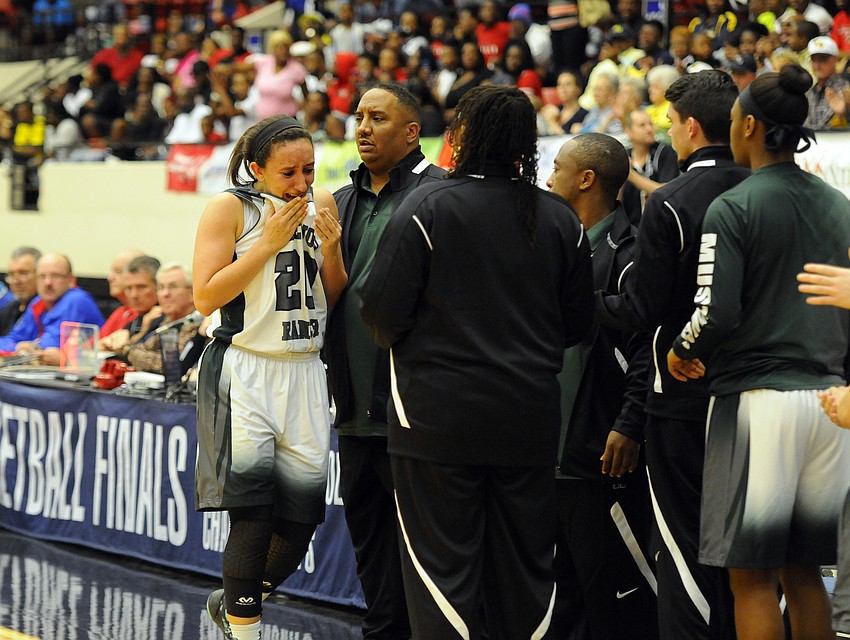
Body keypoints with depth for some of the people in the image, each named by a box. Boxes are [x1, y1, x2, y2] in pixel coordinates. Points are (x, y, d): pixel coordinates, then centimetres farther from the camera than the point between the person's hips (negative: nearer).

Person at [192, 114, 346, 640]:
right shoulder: (231, 208, -5)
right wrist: (268, 242, -16)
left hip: (305, 372, 5)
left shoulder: (321, 204, 9)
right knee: (253, 512, -13)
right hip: (245, 372, -5)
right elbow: (206, 297, -13)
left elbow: (336, 301, 14)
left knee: (301, 516, 3)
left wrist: (331, 246, -5)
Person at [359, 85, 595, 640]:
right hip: (531, 416, 4)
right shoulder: (561, 220, 3)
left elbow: (384, 312, -11)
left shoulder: (427, 208, -10)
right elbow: (578, 323, 8)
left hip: (439, 414, -4)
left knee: (442, 559, 1)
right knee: (526, 563, 12)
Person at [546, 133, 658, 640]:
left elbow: (648, 347, -21)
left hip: (605, 455, -10)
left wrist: (629, 427, -22)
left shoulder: (626, 251, -13)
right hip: (553, 450, 10)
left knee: (616, 591, -6)